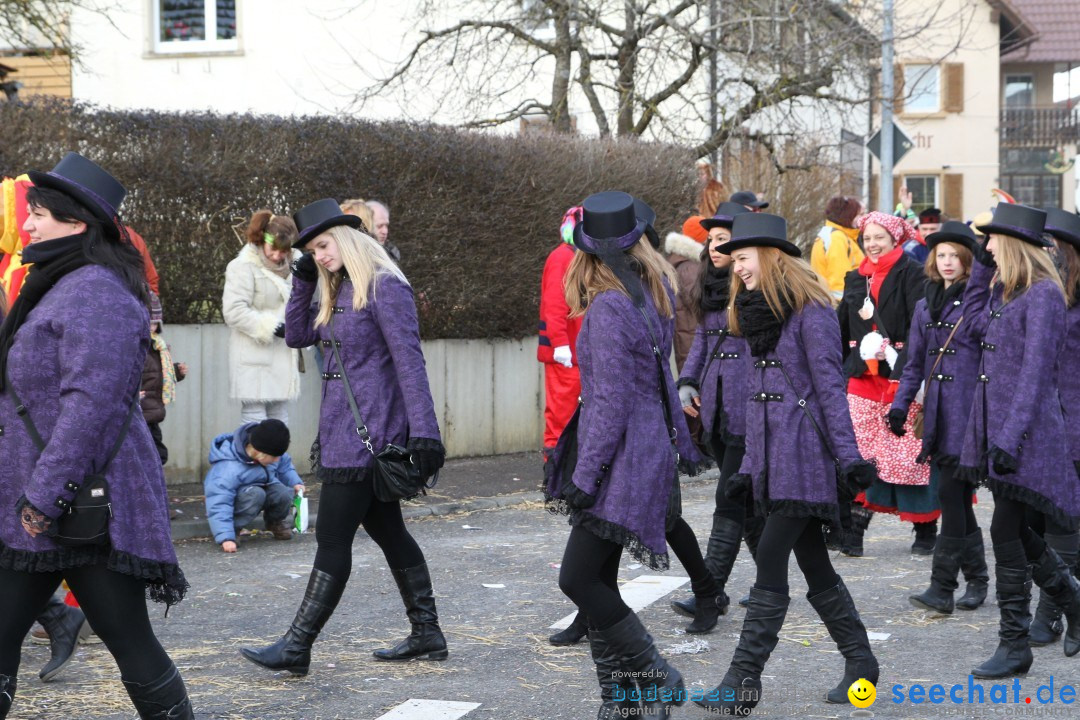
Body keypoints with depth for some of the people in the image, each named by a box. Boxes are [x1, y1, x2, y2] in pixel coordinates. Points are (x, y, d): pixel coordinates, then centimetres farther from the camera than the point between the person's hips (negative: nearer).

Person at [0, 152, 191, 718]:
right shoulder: (55, 287, 18)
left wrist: (48, 492, -24)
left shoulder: (96, 290, -15)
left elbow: (92, 402, -24)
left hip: (90, 502, -10)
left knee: (129, 641, -2)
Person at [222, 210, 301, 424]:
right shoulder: (244, 267, -11)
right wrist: (272, 327, -21)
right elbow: (234, 311, -20)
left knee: (280, 419, 10)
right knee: (255, 421, -9)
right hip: (254, 360, -8)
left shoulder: (286, 269, 15)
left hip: (280, 357, 8)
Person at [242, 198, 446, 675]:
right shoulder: (340, 294, 15)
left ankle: (297, 647, -4)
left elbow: (410, 362, -18)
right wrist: (302, 282, 8)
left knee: (332, 539, -7)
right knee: (387, 530, 13)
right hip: (344, 433, 10)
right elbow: (297, 336, 20)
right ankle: (426, 635, 21)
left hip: (364, 434, -10)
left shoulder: (384, 287, -12)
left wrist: (424, 431, -24)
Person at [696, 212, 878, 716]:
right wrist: (749, 467, 18)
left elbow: (830, 387, -13)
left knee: (771, 560, -10)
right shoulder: (757, 317, 16)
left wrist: (848, 456, -17)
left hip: (805, 455, -8)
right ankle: (860, 661, 23)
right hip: (771, 457, 8)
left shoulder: (811, 312, -9)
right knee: (814, 565, 11)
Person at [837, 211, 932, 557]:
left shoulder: (911, 275, -3)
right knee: (858, 454, -2)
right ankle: (853, 531, -3)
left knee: (911, 455, -2)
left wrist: (900, 360, -21)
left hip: (902, 376, -5)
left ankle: (926, 530, 11)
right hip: (863, 378, 5)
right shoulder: (856, 279, 15)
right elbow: (842, 328, 20)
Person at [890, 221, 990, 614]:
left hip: (968, 411, -6)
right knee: (957, 497, 9)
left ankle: (942, 588, -9)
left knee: (952, 493, -11)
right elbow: (915, 364, 18)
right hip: (938, 414, 6)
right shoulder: (925, 306, 16)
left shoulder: (979, 299, 0)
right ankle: (976, 577, 21)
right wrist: (900, 406, 8)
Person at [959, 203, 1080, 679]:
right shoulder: (1003, 292, 13)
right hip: (993, 425, 9)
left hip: (1026, 430, -9)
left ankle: (1014, 644, 1)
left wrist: (1010, 439, -23)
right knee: (1016, 531, 13)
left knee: (1007, 531, -7)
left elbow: (1036, 371, -19)